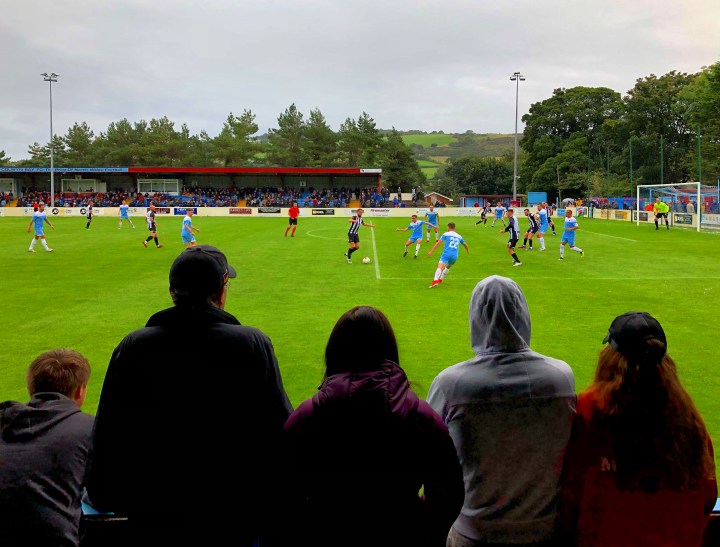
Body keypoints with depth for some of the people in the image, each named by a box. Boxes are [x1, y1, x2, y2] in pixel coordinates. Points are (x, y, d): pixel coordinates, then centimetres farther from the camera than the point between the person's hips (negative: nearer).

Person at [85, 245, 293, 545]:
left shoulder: (132, 348, -8)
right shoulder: (253, 344, -13)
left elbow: (107, 436, -1)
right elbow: (279, 428, -11)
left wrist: (102, 500, 14)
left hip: (154, 515, 2)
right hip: (235, 516, -1)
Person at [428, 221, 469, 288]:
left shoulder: (446, 234, 6)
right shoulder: (459, 236, 20)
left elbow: (438, 242, -5)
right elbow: (465, 244, 36)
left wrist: (431, 251, -7)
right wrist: (468, 251, 56)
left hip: (446, 253, -5)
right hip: (455, 256, 5)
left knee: (440, 267, -19)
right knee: (448, 267, 31)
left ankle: (435, 281, -40)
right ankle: (440, 280, 36)